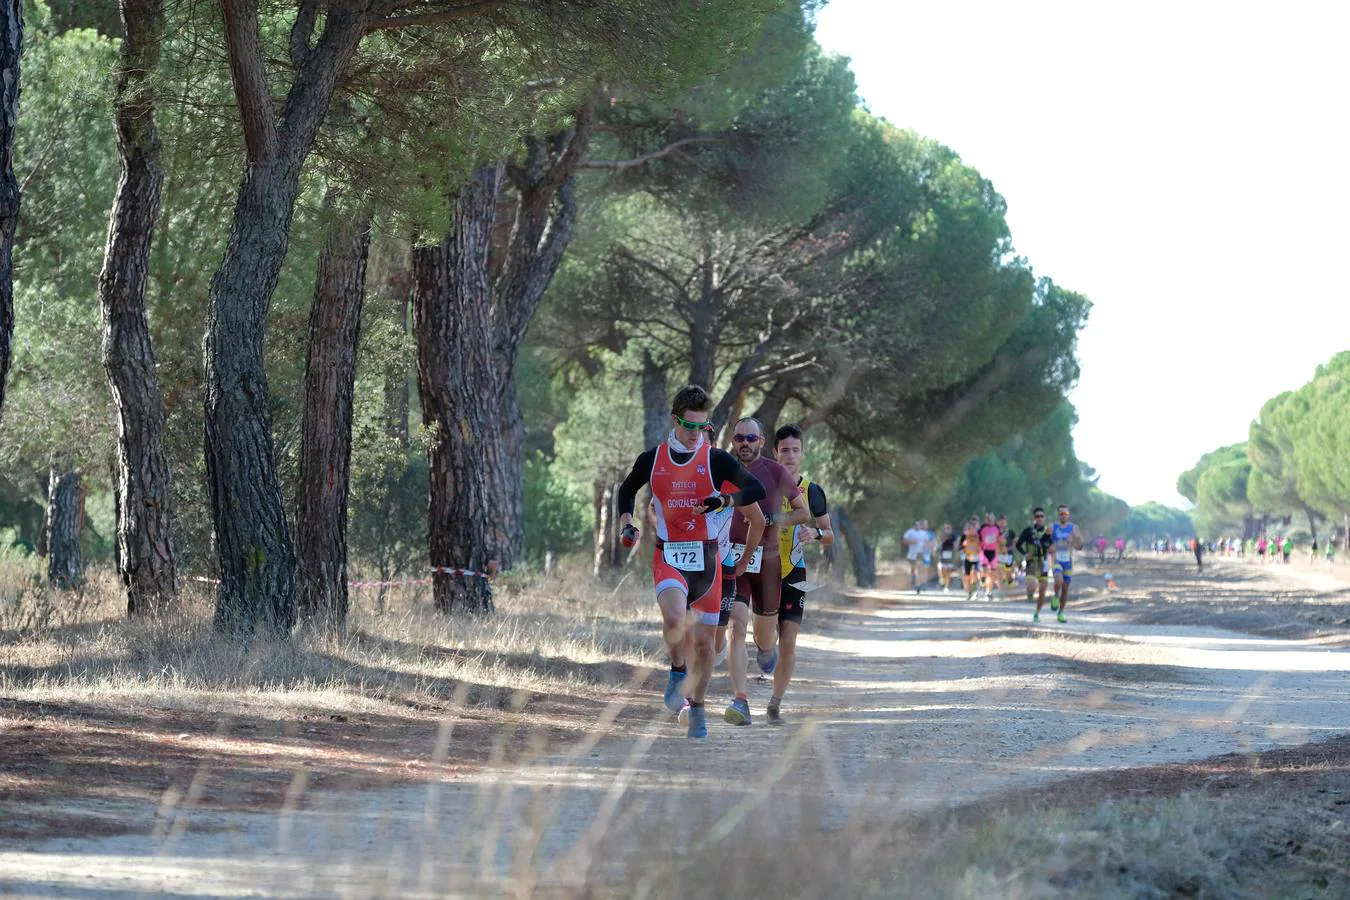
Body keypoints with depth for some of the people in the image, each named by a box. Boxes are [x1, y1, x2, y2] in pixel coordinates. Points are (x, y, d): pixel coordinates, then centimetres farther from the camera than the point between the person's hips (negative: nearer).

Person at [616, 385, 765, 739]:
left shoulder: (716, 459, -1)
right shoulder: (651, 460, 4)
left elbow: (757, 490, -4)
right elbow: (627, 491, 22)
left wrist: (724, 499, -20)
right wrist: (626, 523, 6)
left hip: (706, 558, 1)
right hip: (667, 557, -1)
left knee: (704, 641, 4)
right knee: (674, 618, -28)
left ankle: (697, 707, 23)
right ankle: (677, 670, 1)